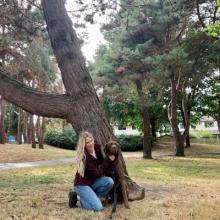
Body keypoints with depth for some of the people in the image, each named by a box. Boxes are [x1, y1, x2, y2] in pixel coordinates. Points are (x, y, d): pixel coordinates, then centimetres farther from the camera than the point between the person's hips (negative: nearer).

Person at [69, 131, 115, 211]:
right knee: (98, 207, -18)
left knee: (109, 181, -21)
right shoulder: (84, 157, -27)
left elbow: (101, 162, 8)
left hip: (92, 181, 7)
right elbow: (97, 173, -24)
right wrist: (108, 160, -24)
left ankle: (92, 198, 1)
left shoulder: (96, 147, -8)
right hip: (82, 184, -7)